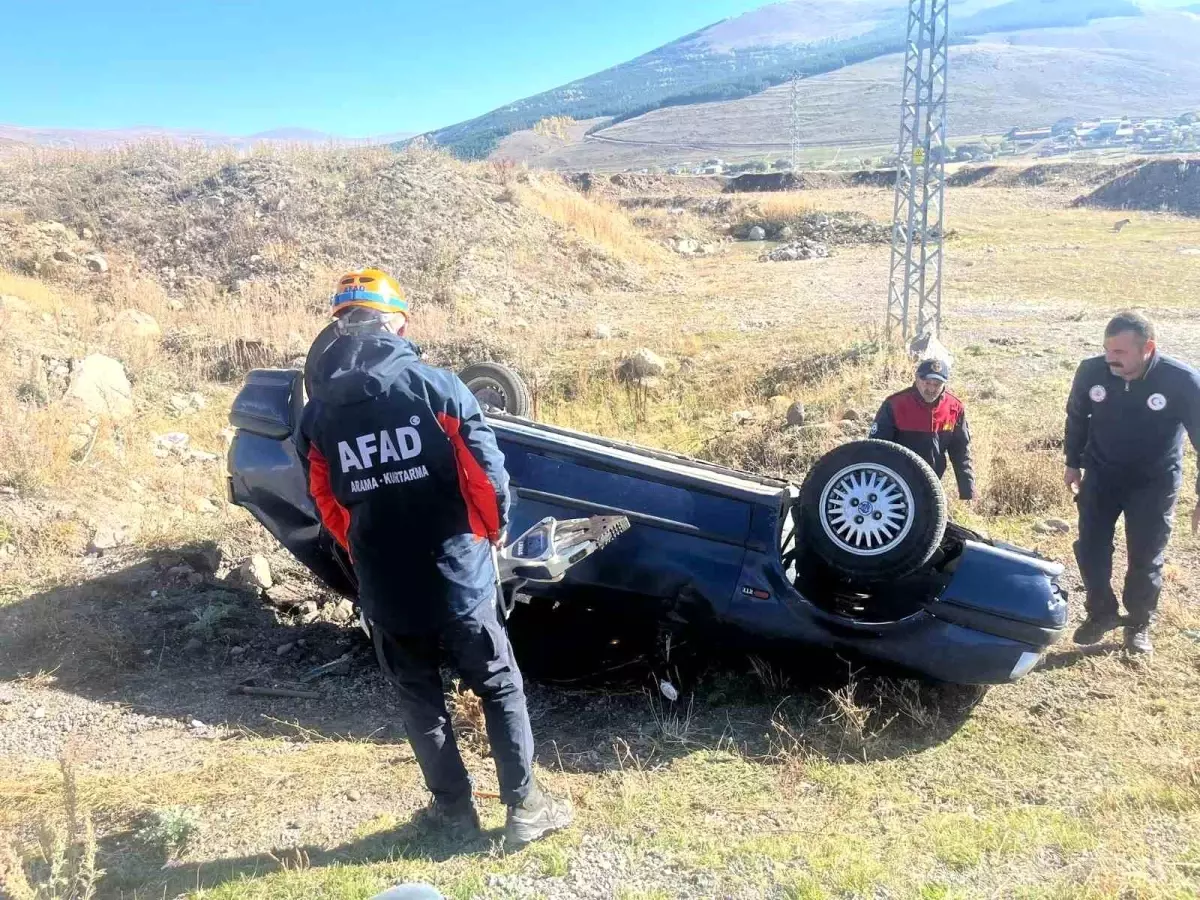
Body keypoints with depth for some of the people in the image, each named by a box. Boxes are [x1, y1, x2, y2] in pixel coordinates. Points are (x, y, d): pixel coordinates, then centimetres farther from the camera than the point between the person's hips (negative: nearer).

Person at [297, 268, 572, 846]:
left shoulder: (317, 412, 0)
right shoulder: (434, 385, -10)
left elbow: (326, 505, 8)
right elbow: (488, 469, -10)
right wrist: (495, 529, 9)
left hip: (384, 589, 3)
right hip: (457, 579, -2)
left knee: (419, 699, 20)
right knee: (501, 691, 14)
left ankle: (453, 807, 31)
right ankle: (524, 807, 21)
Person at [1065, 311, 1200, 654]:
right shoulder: (1092, 371, -17)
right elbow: (1077, 416, 4)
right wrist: (1073, 463, 10)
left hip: (1154, 482, -2)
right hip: (1101, 474, 2)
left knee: (1146, 558, 4)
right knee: (1090, 548, 2)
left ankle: (1139, 624, 25)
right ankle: (1101, 613, 24)